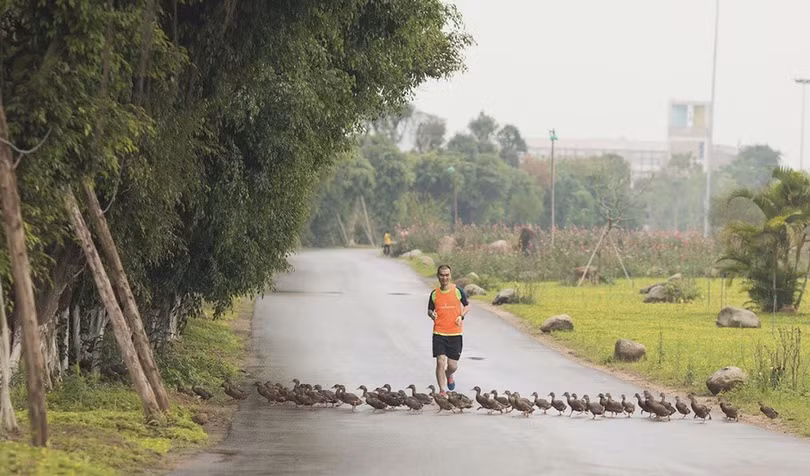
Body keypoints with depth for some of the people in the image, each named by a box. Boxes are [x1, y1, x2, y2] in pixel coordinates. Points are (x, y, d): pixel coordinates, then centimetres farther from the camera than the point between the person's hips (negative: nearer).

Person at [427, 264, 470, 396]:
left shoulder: (458, 291, -1)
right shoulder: (434, 294, 3)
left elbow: (467, 305, 12)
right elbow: (429, 310, 15)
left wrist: (461, 316, -6)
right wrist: (432, 314, -9)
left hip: (455, 333, 0)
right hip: (439, 333, 0)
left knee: (453, 365, 3)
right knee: (440, 362, -11)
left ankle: (449, 376, 40)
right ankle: (442, 391, 0)